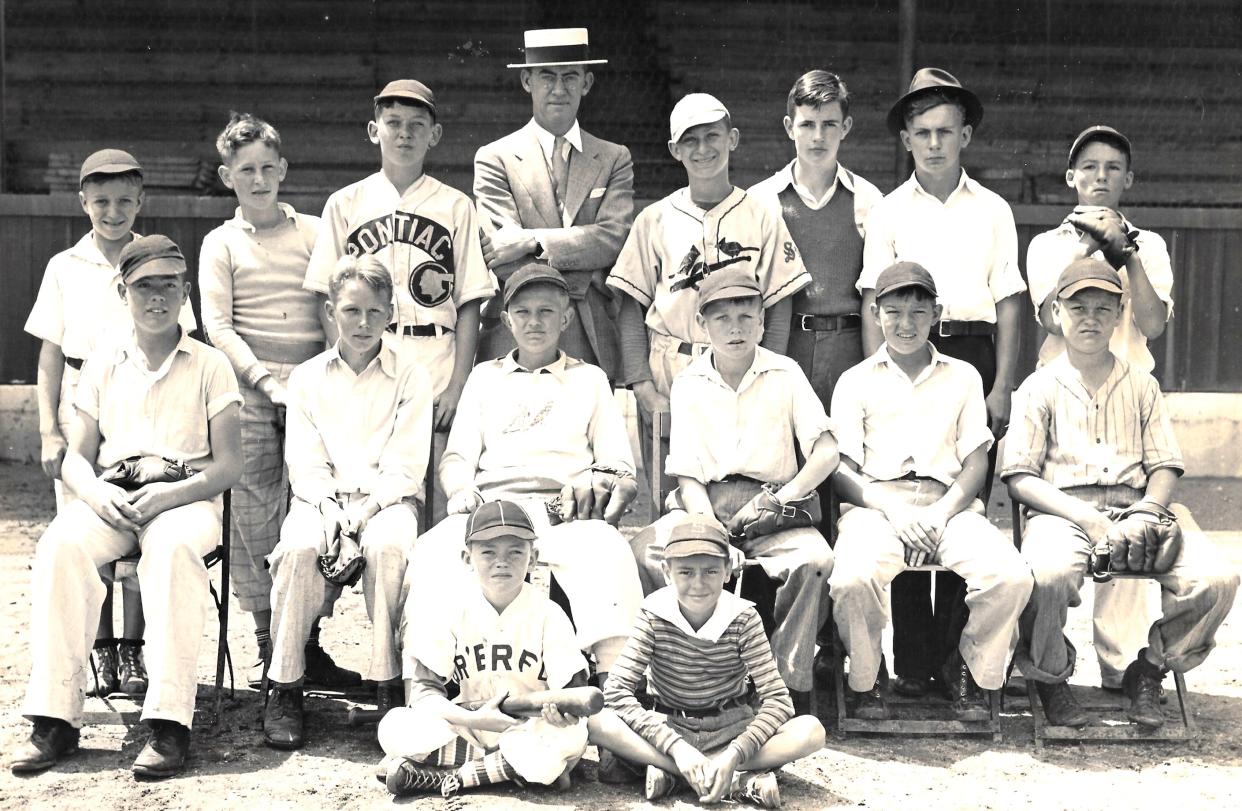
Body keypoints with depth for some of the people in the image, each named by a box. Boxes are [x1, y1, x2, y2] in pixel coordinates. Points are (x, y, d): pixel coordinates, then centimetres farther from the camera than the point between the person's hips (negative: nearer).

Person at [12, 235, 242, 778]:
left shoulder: (210, 366, 10)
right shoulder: (103, 366, 18)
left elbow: (228, 466, 3)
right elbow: (75, 458, 14)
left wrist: (171, 493, -16)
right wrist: (98, 493, -11)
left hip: (186, 496, -2)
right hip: (111, 500, 3)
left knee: (172, 548, -40)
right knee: (61, 546, -32)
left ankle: (168, 723, -43)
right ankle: (55, 718, -33)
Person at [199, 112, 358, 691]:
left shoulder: (314, 232, 13)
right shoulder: (221, 244, 10)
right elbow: (218, 326, 1)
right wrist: (268, 381, -11)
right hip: (250, 389, -1)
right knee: (255, 518, -3)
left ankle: (310, 647, 5)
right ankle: (268, 648, 4)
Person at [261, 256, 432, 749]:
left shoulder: (410, 378, 9)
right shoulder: (307, 378, 14)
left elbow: (405, 467, 0)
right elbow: (304, 464, 6)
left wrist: (363, 511, -15)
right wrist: (331, 514, -14)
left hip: (386, 499, -1)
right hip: (323, 499, 1)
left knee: (387, 544, -37)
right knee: (300, 545, -33)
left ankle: (389, 683, -28)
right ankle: (285, 688, -25)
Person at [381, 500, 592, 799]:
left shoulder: (548, 614, -6)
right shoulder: (451, 610, -4)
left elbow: (572, 686, -10)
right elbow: (424, 688, -7)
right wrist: (472, 719, -24)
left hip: (531, 731, 0)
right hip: (467, 727, 0)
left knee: (570, 738, -36)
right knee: (394, 727, -24)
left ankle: (449, 777, -23)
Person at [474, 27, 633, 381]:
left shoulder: (615, 159, 13)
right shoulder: (494, 159, 6)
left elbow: (614, 239, -2)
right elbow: (499, 257, -6)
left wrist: (533, 241, -12)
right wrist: (584, 274, -7)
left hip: (594, 346, 2)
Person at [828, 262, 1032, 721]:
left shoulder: (962, 377, 21)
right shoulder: (856, 381, 16)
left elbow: (976, 461, 11)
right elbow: (841, 468, 6)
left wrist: (942, 512, -8)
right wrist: (892, 510, -12)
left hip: (949, 504, 2)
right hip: (876, 504, -2)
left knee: (1011, 578, -27)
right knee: (852, 580, -35)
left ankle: (968, 671, -1)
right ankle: (864, 680, -7)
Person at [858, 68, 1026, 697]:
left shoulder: (992, 211, 11)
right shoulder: (888, 212, 9)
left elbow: (1009, 303, 8)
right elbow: (873, 305, 6)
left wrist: (1002, 386, 0)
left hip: (973, 353, 1)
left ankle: (956, 656, 5)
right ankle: (911, 662, 0)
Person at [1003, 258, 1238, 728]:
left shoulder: (1141, 386, 19)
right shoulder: (1040, 388, 9)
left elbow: (1165, 468, 13)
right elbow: (1019, 478, 1)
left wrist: (1148, 512, -10)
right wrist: (1088, 519, -13)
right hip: (1061, 510, -3)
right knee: (1048, 575, -39)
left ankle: (1149, 672, 1)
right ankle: (1050, 677, -8)